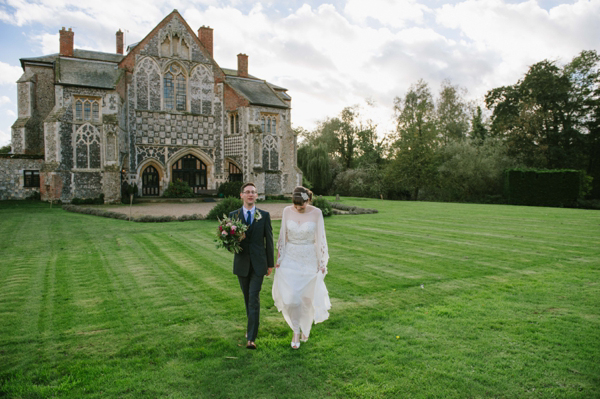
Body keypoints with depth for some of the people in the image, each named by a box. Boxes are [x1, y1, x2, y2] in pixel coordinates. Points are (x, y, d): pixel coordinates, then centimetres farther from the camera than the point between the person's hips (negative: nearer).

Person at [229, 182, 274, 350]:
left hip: (258, 264, -2)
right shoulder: (233, 215, 1)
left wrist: (270, 264, 4)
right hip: (241, 263, 2)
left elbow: (269, 240, 2)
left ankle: (251, 338, -6)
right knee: (247, 297, 16)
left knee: (254, 298, -8)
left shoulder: (264, 215, -1)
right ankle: (251, 324, 38)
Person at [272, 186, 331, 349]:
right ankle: (296, 331, 19)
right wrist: (279, 258, 4)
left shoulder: (316, 213, -11)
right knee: (290, 297, -3)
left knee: (307, 296, 9)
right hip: (290, 258, 1)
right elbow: (283, 236, 4)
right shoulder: (287, 211, -5)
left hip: (309, 259, -1)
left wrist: (322, 262, -4)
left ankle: (305, 328, 36)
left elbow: (320, 239, -5)